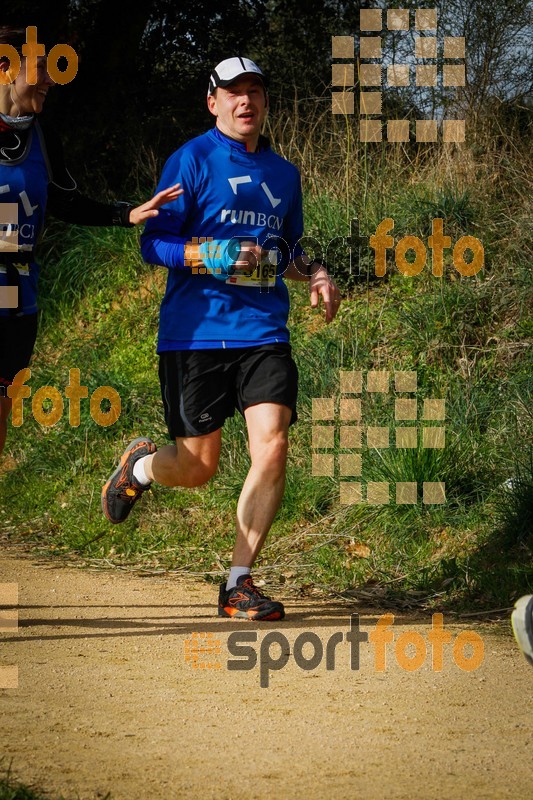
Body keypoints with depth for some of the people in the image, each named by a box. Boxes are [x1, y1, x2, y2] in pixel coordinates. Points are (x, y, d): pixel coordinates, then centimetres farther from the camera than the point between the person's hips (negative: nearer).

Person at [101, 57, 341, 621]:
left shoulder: (283, 173, 16)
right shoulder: (191, 160, -1)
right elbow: (153, 244, -5)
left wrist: (314, 274, 7)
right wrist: (215, 254, -20)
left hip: (263, 332, 4)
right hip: (195, 334, -4)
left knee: (271, 449, -13)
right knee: (198, 468, 0)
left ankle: (239, 583, -3)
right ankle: (140, 465, 37)